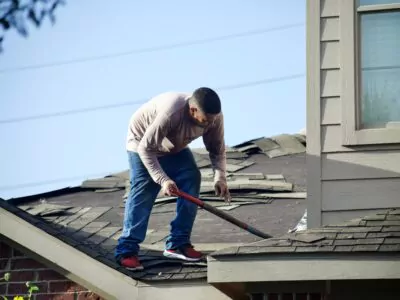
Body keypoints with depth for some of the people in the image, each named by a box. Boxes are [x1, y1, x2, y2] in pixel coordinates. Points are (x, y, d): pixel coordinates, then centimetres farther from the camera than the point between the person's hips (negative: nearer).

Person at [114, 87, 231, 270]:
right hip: (142, 143, -6)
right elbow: (146, 149, -36)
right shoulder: (171, 113, -44)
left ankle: (178, 244, -2)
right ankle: (126, 250, -17)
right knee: (143, 191, -18)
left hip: (175, 148, 6)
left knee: (192, 180, -9)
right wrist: (163, 180, -42)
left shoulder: (214, 116, -26)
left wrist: (220, 177, -26)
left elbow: (217, 150, -11)